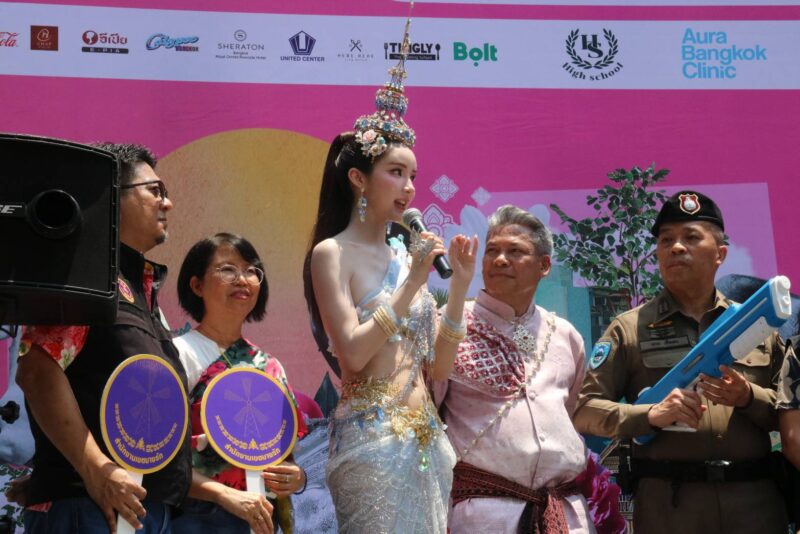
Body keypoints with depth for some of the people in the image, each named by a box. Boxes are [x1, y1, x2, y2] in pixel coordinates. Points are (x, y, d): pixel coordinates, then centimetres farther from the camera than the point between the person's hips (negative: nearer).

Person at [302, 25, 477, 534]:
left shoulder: (407, 254, 12)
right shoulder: (332, 252, -5)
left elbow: (438, 365, 10)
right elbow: (353, 352, -17)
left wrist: (460, 285, 1)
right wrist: (413, 282, -14)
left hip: (426, 436, 6)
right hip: (371, 435, -6)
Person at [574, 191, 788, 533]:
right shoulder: (630, 328, 4)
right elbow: (583, 412, -1)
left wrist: (748, 398, -11)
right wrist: (650, 415, -16)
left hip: (756, 501, 2)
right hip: (667, 504, -2)